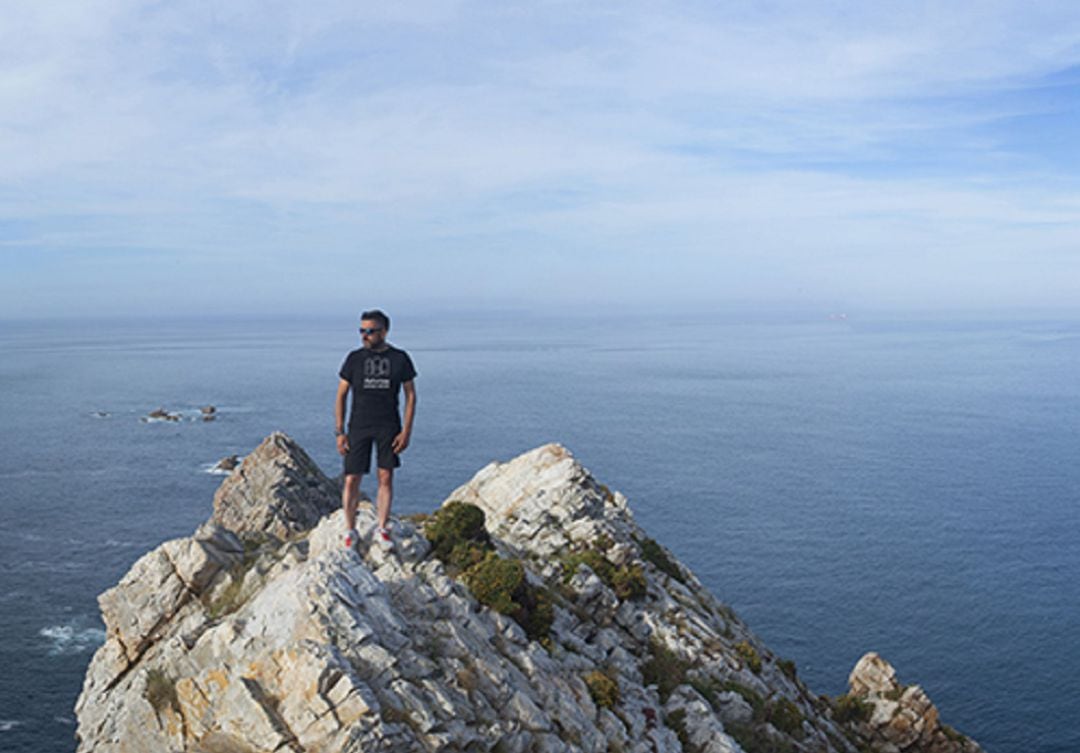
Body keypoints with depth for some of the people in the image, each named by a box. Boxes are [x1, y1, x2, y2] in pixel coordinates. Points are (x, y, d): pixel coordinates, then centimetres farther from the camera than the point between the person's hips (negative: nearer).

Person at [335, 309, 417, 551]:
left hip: (388, 427, 0)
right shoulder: (355, 358, 0)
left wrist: (406, 431, -4)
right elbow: (341, 396, 3)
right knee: (351, 480, -1)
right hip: (359, 426, 0)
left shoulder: (400, 359, 0)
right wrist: (340, 432, -3)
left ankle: (382, 530, 16)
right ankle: (350, 531, 15)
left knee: (386, 478, 3)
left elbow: (410, 395, 4)